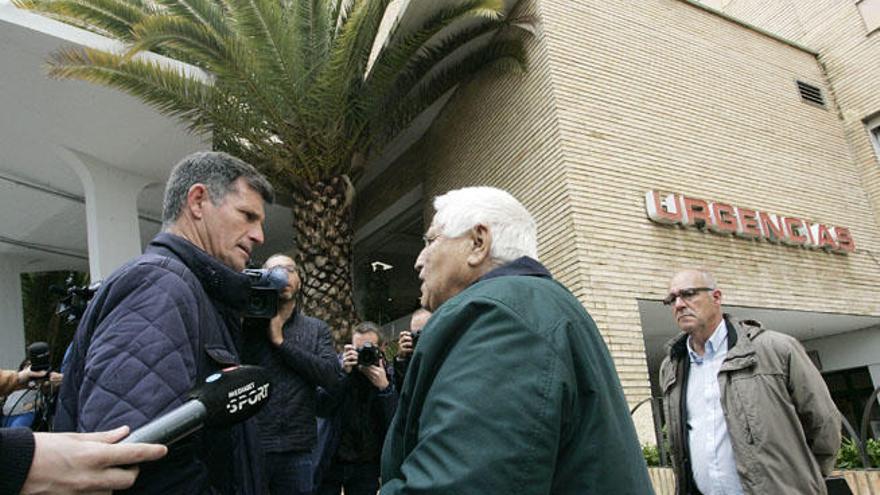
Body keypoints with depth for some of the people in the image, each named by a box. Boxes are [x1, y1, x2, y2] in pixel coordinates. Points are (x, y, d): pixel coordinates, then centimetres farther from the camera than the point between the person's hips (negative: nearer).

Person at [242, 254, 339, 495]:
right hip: (249, 445, -2)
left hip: (297, 450, 2)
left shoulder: (317, 328, 10)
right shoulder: (248, 322, 4)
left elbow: (330, 375, -6)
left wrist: (281, 341, -8)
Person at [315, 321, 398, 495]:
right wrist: (343, 374, -23)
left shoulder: (389, 375, -4)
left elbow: (396, 423, -12)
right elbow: (320, 409, -14)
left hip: (366, 463, 0)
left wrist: (384, 387, -24)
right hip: (329, 459, 0)